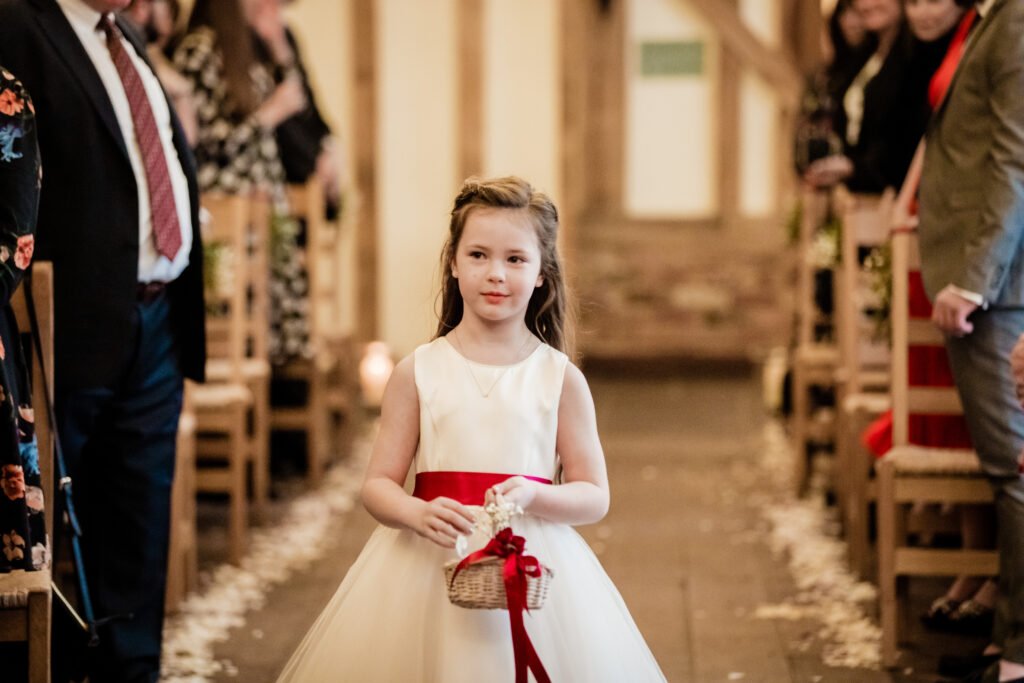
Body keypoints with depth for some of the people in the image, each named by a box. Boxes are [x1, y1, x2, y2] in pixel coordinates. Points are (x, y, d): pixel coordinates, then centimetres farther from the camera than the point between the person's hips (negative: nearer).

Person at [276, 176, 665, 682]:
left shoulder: (561, 379, 3)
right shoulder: (417, 373, 4)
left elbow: (594, 497, 3)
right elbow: (377, 485, 3)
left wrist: (533, 496, -17)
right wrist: (420, 515, -18)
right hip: (427, 565, 0)